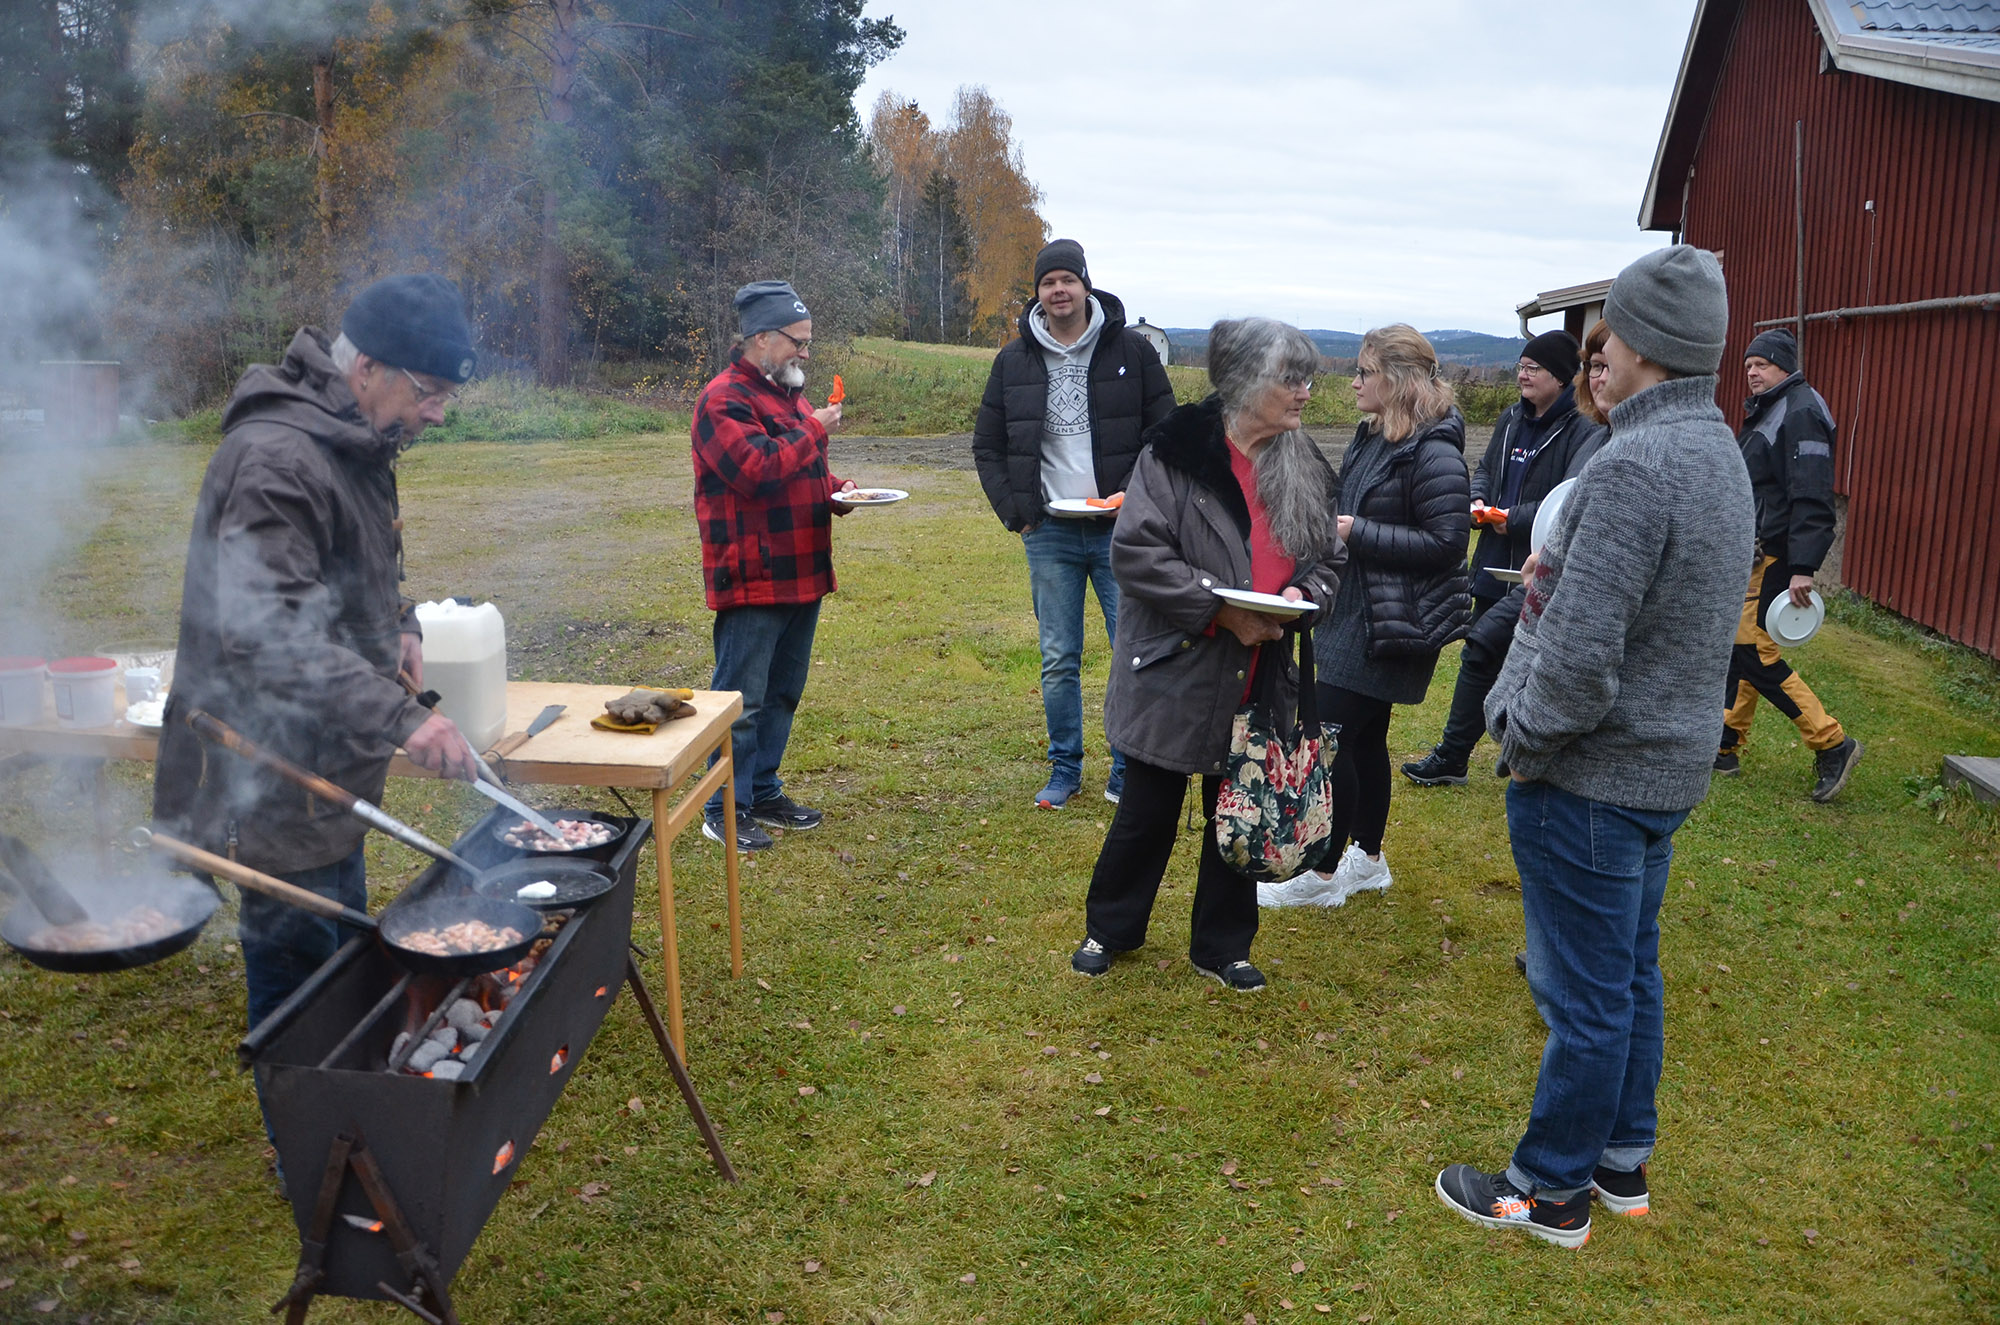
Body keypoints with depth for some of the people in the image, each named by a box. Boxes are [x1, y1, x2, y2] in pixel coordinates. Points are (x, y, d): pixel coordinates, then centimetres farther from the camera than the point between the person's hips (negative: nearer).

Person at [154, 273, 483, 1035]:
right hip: (275, 784, -10)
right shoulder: (276, 460, -23)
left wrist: (398, 623, 6)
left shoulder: (356, 444, 9)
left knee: (347, 960, 22)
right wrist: (399, 719, -39)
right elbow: (271, 634, -33)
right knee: (300, 981, -2)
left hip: (329, 770, 10)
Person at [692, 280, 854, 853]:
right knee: (742, 698, -3)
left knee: (782, 692, 16)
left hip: (800, 574, 10)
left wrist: (836, 489, 7)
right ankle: (725, 811, 7)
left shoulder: (788, 394, 19)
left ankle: (763, 792, 28)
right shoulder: (725, 399, -12)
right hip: (752, 580, -9)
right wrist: (814, 431, -15)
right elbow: (758, 470, -25)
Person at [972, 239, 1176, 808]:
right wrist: (1013, 511, 2)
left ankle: (1127, 773, 14)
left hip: (1120, 530, -1)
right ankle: (1065, 770, 22)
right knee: (1058, 662, 7)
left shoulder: (1131, 351, 0)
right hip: (1049, 532, 2)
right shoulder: (1014, 360, 6)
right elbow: (987, 446, 13)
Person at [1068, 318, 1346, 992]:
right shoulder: (1178, 452, -13)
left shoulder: (1305, 467, 5)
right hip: (1177, 673, -5)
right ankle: (1110, 928, 32)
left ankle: (1223, 946, 33)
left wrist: (1303, 590, -10)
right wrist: (1222, 608, -22)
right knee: (1148, 811, 10)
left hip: (1260, 681, 5)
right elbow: (1136, 553, -18)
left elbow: (1330, 558, 13)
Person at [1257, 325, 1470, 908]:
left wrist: (1357, 532, -21)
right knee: (1363, 737, 16)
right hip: (1353, 613, 9)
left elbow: (1447, 542, -22)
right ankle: (1368, 858, 30)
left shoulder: (1433, 452, -18)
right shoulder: (1372, 437, 10)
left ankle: (1323, 874, 7)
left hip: (1389, 621, -9)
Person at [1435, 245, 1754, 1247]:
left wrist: (1524, 737, -12)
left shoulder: (1636, 466, -25)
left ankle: (1552, 1189, 21)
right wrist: (1558, 572, 6)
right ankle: (1623, 1160, 37)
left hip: (1590, 778, -10)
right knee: (1631, 972, 21)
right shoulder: (1722, 454, 8)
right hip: (1669, 763, 10)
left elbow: (1582, 661, -28)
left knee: (1583, 992, 5)